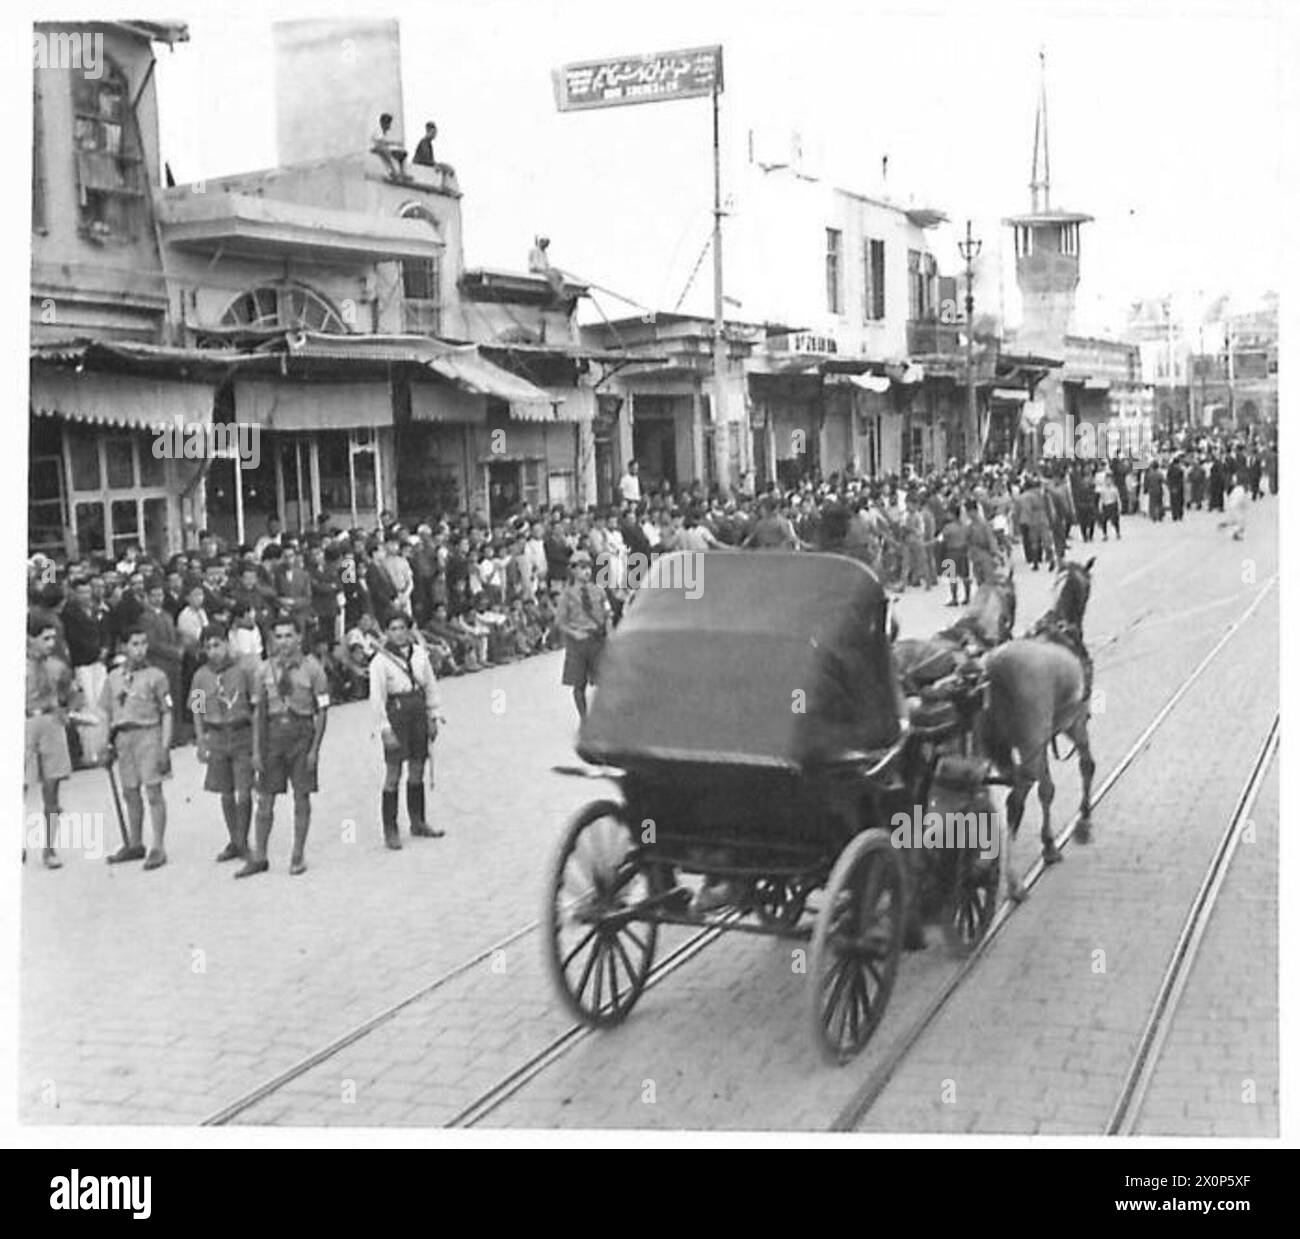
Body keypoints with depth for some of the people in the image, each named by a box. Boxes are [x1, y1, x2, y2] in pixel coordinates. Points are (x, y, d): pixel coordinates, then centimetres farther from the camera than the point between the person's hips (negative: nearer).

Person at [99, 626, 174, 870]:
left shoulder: (156, 676, -2)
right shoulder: (114, 677, 11)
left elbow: (167, 714, -2)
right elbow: (106, 712, 17)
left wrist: (165, 747, -9)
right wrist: (108, 744, 11)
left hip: (148, 734, -5)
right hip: (123, 737, 5)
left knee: (153, 792, -7)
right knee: (130, 793, 11)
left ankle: (158, 848, -3)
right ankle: (134, 845, 23)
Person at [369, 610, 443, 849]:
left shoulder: (419, 653, 5)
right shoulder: (380, 661, -10)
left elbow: (431, 685, 12)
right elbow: (376, 698, -12)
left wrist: (433, 717, 10)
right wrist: (385, 729, -16)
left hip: (418, 714, 5)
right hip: (396, 714, -5)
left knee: (417, 771, 13)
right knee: (393, 774, -3)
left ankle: (418, 823, 25)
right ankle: (390, 831, 3)